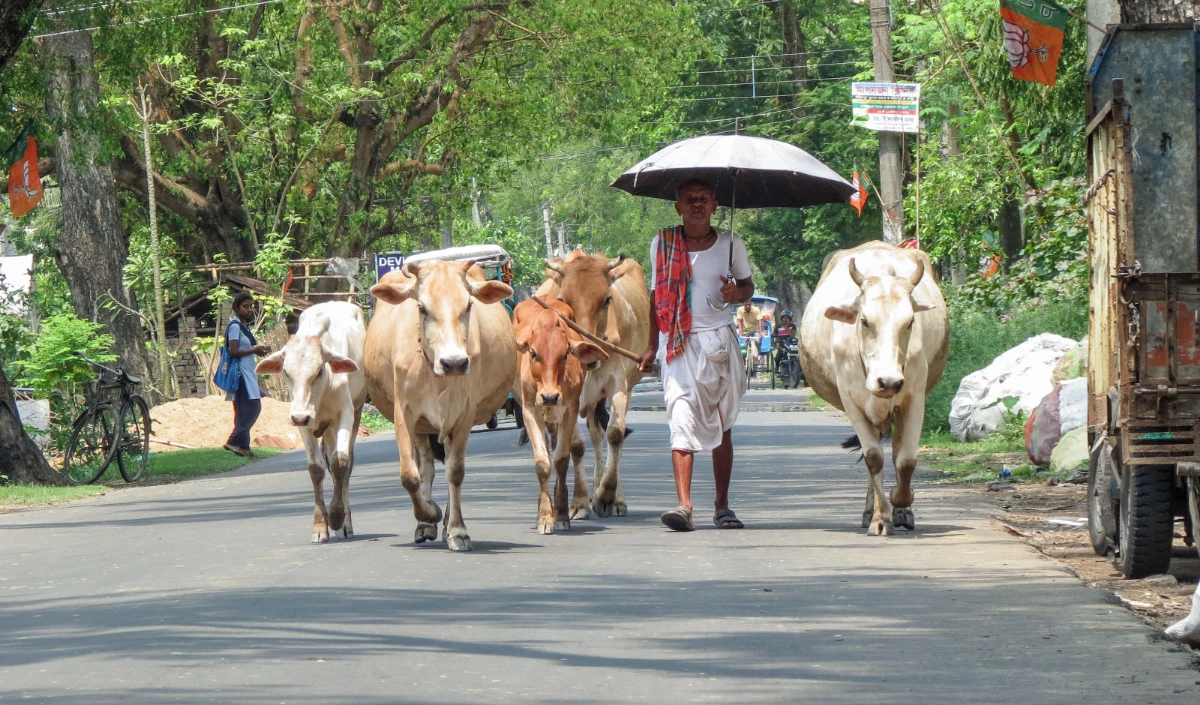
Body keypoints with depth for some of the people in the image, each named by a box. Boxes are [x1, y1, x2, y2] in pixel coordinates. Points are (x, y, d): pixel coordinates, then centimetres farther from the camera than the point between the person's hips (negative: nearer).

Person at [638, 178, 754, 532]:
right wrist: (652, 347, 9)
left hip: (720, 341, 2)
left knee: (723, 425, 7)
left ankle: (722, 506, 16)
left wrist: (737, 293, -10)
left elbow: (747, 285, 14)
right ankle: (684, 505, -20)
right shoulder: (662, 244, 2)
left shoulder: (731, 244, 3)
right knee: (682, 420, -14)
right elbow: (657, 296, 9)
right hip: (678, 343, -2)